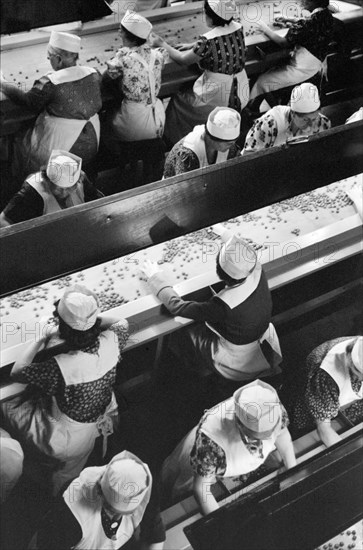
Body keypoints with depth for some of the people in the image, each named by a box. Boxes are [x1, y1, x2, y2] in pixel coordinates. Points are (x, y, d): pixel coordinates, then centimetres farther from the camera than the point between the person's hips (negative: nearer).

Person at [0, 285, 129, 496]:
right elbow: (122, 323, 2)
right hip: (103, 421, 5)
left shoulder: (59, 367, -38)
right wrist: (92, 319, -1)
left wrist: (40, 341, -8)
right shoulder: (111, 342, -24)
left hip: (66, 443, -5)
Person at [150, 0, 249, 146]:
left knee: (178, 101, 17)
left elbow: (183, 59, -8)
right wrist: (193, 46, 17)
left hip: (219, 97, -7)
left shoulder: (208, 41, -24)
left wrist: (162, 44, 5)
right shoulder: (238, 28, -4)